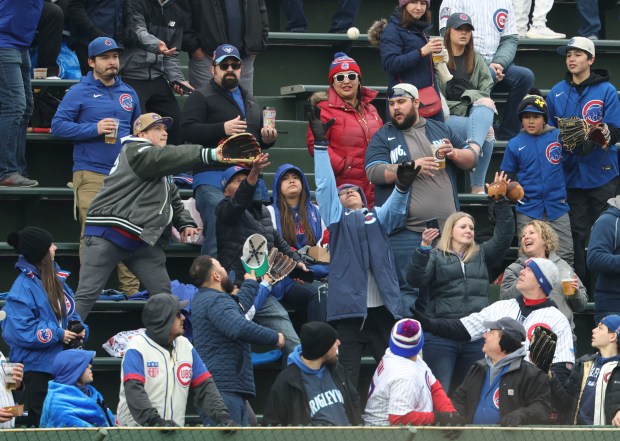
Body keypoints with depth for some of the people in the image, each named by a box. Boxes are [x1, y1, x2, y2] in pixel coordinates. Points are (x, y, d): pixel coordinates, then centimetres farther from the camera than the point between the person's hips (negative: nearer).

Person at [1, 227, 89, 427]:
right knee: (41, 422, -3)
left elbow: (70, 314, 19)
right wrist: (58, 335, -16)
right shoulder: (24, 286, -13)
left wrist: (79, 331, -2)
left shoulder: (57, 279, 11)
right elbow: (19, 330, -19)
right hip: (37, 367, -7)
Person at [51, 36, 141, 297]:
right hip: (91, 174, -5)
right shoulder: (80, 92, 1)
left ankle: (131, 289, 5)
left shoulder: (128, 93, 18)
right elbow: (58, 125, -6)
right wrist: (95, 129, -15)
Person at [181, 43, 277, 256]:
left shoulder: (250, 101, 26)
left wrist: (267, 138, 11)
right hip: (214, 177, -7)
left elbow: (259, 141, 36)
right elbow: (188, 130, -11)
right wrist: (222, 129, -20)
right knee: (218, 237, -18)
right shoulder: (201, 97, 3)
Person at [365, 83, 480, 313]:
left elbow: (472, 157, 18)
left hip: (446, 227, 3)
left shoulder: (440, 130, 16)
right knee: (408, 292, -7)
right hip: (406, 232, -3)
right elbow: (374, 172, -9)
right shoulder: (383, 138, 6)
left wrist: (454, 154, -5)